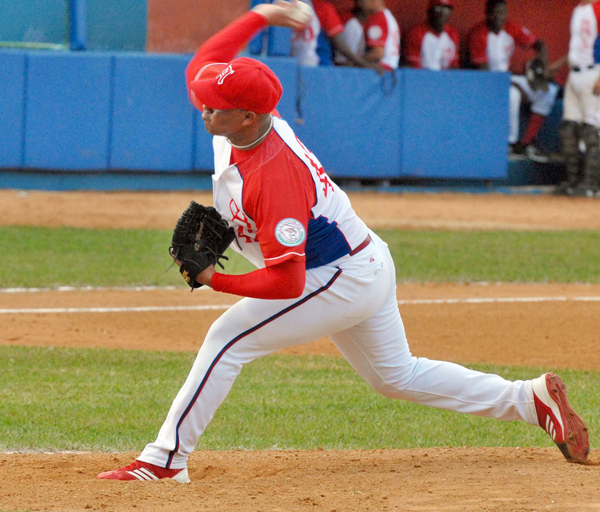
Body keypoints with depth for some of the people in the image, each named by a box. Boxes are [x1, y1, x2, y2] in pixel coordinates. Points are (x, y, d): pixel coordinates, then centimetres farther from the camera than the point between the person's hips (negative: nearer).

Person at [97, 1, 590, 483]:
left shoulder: (274, 179, -33)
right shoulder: (235, 124, -9)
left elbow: (287, 284, -34)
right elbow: (202, 66, 10)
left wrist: (215, 280, -27)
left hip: (342, 282, -10)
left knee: (228, 338, -12)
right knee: (398, 374, 21)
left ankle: (165, 461, -9)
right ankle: (531, 398, 23)